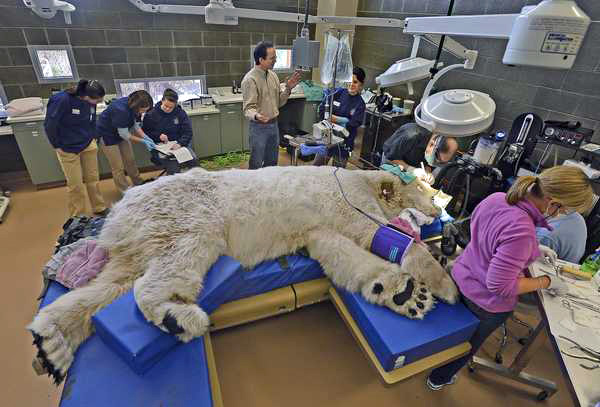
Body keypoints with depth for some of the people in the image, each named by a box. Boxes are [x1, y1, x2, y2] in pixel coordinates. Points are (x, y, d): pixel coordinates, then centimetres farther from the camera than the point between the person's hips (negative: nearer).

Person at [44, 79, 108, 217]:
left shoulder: (90, 102, -8)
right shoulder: (62, 100, -25)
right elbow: (50, 125, -16)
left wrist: (93, 138, 6)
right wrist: (57, 146, -9)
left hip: (88, 145, 4)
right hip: (68, 149, -4)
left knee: (93, 179, 11)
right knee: (75, 185, 5)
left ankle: (99, 208, 28)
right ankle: (77, 216, 23)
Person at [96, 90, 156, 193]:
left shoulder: (134, 106, -14)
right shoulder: (121, 110, -36)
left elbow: (135, 125, -3)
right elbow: (124, 134, -29)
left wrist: (145, 137, -16)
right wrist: (143, 141, -26)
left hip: (122, 133, 7)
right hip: (108, 135, -7)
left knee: (130, 161, 15)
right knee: (118, 168, -1)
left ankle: (138, 183, 29)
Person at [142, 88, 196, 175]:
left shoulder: (181, 113, 5)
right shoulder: (151, 115, 2)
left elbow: (188, 132, -1)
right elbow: (145, 132, 9)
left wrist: (180, 143, -19)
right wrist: (158, 135, -10)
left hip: (177, 144, 2)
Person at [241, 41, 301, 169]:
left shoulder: (273, 75, 5)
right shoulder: (250, 79, -17)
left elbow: (279, 102, 9)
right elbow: (248, 108, -20)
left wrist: (288, 89, -7)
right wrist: (256, 116, -42)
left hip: (274, 124, 7)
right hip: (259, 127, -7)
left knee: (272, 162, 20)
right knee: (256, 164, 6)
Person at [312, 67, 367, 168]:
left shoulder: (360, 104, -5)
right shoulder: (337, 92, -2)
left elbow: (353, 125, -14)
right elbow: (321, 110, -9)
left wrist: (333, 118, -15)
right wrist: (342, 120, -16)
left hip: (344, 144, -1)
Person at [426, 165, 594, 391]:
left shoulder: (496, 197, -15)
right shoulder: (522, 231, -39)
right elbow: (500, 286, -31)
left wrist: (533, 248, 5)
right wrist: (547, 281, -18)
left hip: (460, 277, 6)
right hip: (486, 302, -6)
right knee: (469, 343, 25)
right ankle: (439, 379, 49)